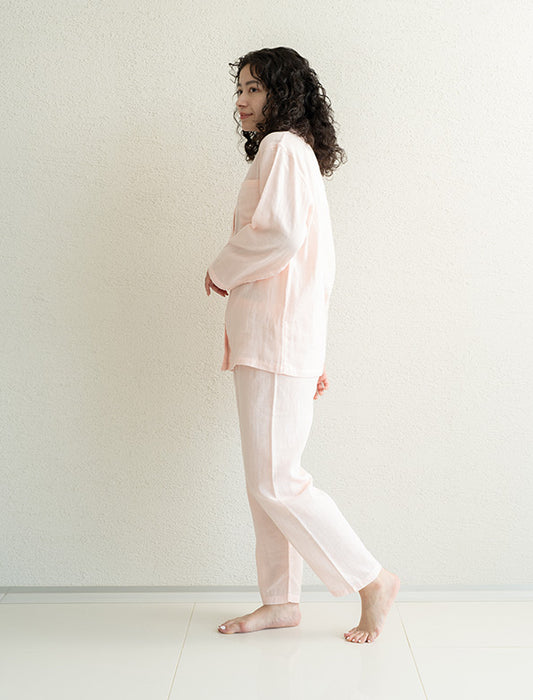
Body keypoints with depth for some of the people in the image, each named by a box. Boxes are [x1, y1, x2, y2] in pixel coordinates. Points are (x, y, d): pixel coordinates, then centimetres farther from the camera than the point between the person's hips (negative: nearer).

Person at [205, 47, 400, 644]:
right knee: (266, 480, 11)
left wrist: (222, 271, -6)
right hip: (271, 338, 10)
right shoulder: (295, 153, 25)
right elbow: (317, 264, 24)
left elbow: (279, 234, -24)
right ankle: (280, 600, 21)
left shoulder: (282, 147, -6)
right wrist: (314, 357, 23)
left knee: (274, 481, -7)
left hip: (276, 335, -10)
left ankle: (372, 581, 5)